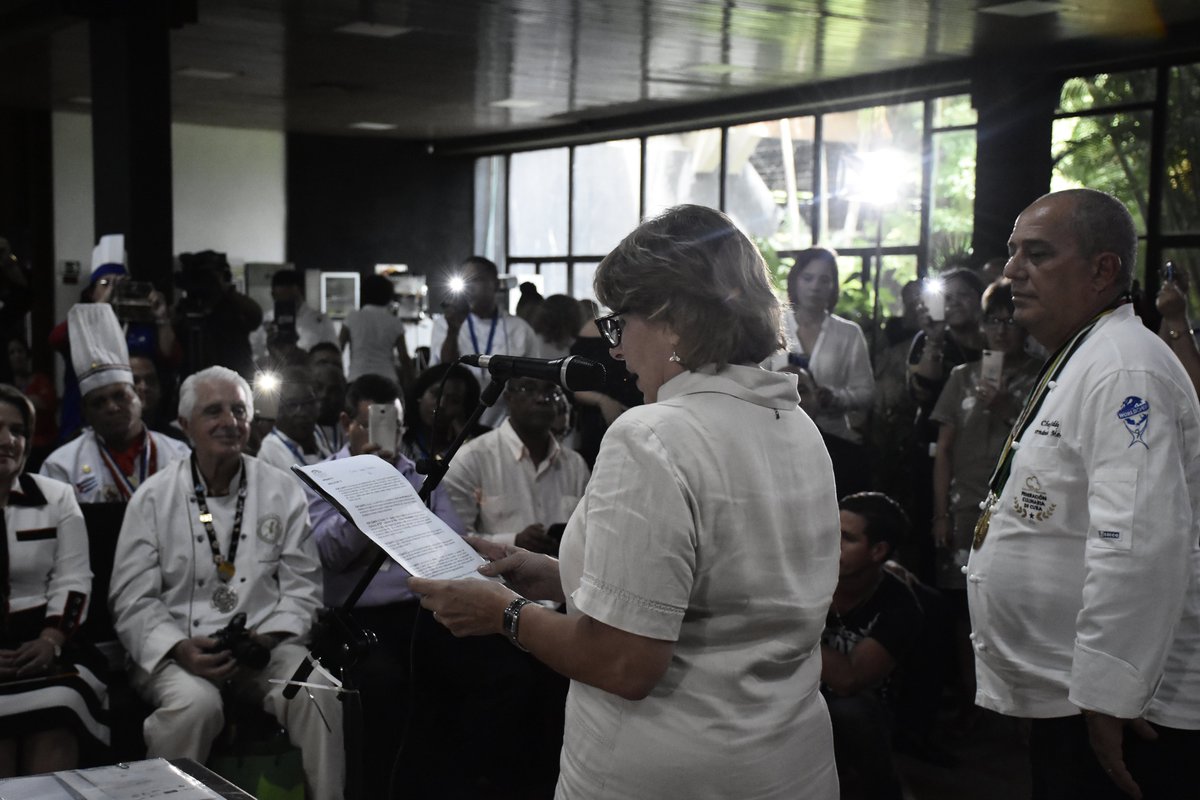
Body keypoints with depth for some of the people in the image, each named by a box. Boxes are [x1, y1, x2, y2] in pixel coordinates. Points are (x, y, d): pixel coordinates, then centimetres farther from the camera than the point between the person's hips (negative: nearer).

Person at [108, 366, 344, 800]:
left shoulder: (283, 491, 8)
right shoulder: (154, 498, 4)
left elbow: (302, 584, 7)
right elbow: (132, 598, 1)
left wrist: (268, 636, -11)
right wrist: (178, 649, -16)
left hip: (265, 647, 1)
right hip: (176, 649, -1)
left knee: (319, 694, -28)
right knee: (195, 703, -33)